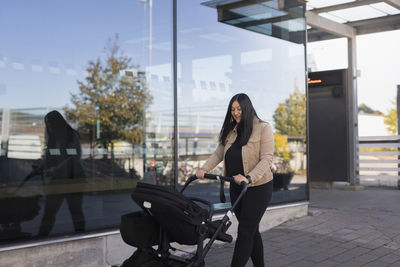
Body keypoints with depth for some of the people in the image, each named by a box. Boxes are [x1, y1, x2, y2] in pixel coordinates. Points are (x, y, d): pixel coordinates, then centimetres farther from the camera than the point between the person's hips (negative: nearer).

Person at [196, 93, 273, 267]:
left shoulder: (263, 128, -8)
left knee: (245, 232, -7)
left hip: (258, 187, -6)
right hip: (236, 188, 7)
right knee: (251, 230, 15)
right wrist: (204, 169, -6)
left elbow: (266, 159, -15)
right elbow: (218, 153, 10)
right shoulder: (230, 131, 13)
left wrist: (249, 178, -28)